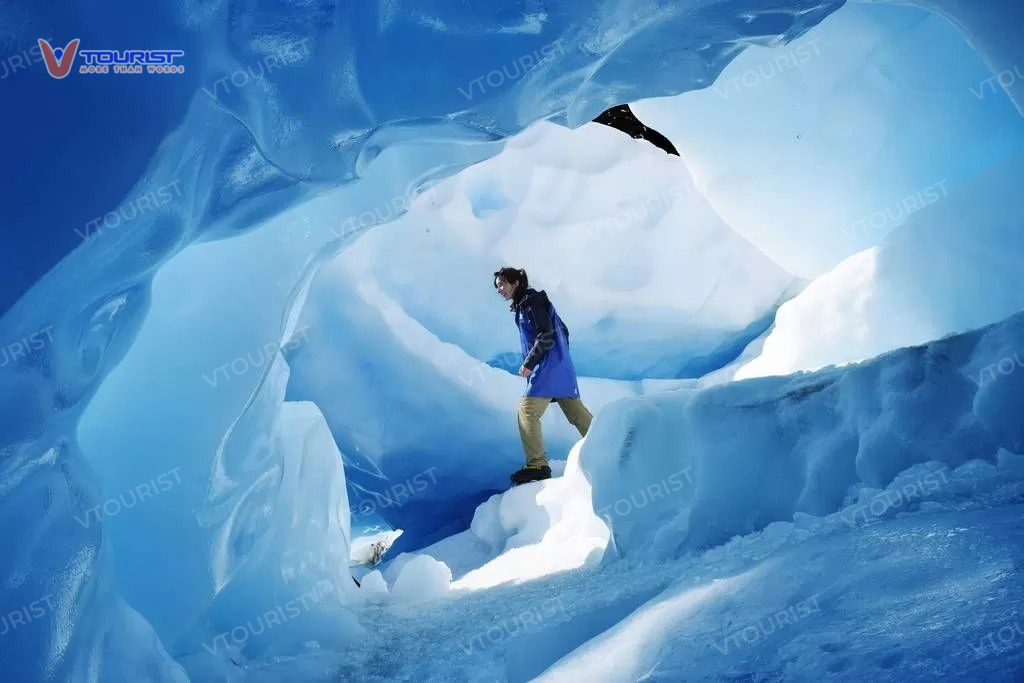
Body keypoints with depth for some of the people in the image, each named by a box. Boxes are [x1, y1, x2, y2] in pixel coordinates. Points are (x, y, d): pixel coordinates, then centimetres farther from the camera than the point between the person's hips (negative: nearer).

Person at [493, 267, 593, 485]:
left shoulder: (531, 302, -9)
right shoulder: (525, 304, 19)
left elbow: (547, 336, -18)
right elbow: (562, 330, 24)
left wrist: (528, 364, -17)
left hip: (549, 367, -10)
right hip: (561, 368, 10)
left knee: (527, 410, -13)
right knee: (576, 412, 13)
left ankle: (537, 465, -19)